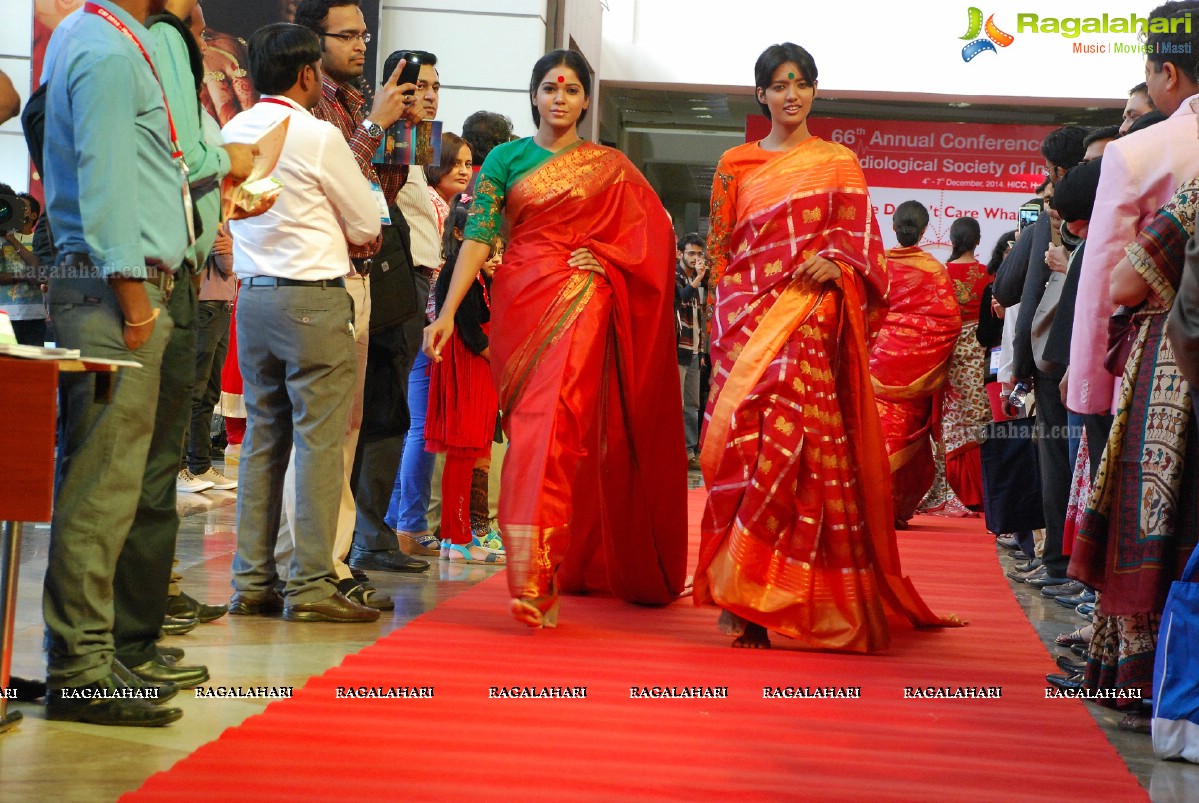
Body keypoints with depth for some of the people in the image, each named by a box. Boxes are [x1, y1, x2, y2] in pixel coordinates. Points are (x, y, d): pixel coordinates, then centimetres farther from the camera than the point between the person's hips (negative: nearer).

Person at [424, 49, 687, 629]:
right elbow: (478, 237, 2)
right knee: (533, 429, 2)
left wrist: (606, 259, -6)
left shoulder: (610, 167, 10)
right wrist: (448, 312, -7)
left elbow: (653, 232, 11)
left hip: (581, 304, -1)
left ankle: (535, 580, -15)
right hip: (520, 307, 1)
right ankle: (545, 571, 14)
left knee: (553, 426, -14)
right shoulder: (506, 158, 9)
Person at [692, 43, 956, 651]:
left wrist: (836, 263, -14)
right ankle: (746, 599, -8)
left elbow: (860, 236, 8)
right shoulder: (735, 164, 16)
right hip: (747, 314, 1)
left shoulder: (838, 163, 15)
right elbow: (720, 247, 16)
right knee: (748, 435, -11)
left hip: (812, 315, -1)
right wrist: (724, 318, 6)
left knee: (795, 431, -16)